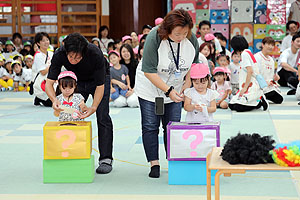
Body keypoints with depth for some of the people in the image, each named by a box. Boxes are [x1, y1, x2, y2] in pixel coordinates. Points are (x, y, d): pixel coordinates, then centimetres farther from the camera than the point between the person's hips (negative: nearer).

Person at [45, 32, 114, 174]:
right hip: (77, 80, 3)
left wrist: (94, 107, -44)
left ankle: (106, 159, -8)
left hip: (99, 78, -3)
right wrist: (54, 99, -48)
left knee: (103, 117, -12)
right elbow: (49, 83, -28)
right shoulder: (59, 55, -32)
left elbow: (100, 86, -31)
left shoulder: (95, 55, -39)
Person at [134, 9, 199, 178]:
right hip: (150, 87, -3)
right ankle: (154, 164, 5)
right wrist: (168, 91, -28)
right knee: (150, 126, -2)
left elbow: (194, 63, 8)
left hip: (175, 89, 3)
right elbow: (149, 71, -26)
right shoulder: (154, 38, -27)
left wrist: (188, 82, -5)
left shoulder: (192, 39, -14)